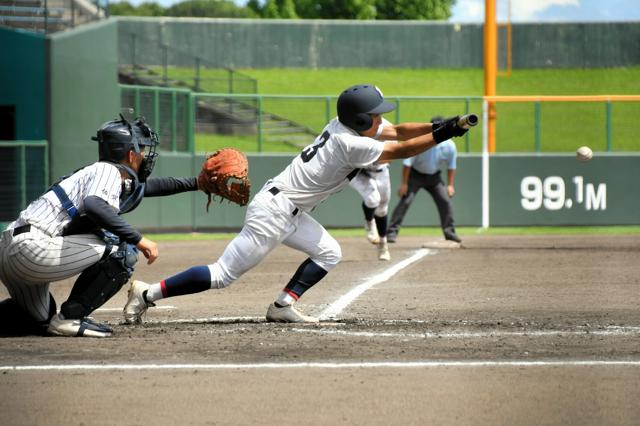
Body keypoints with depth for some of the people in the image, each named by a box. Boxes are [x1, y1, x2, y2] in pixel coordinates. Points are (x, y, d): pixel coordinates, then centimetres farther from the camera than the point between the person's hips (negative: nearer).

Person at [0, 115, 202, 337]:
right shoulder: (108, 171, -6)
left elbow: (151, 185, 37)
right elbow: (93, 206, -27)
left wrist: (196, 183, 38)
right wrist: (138, 239, -26)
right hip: (31, 246, -10)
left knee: (40, 320, 29)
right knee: (122, 250, -9)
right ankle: (71, 317, -10)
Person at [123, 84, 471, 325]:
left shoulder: (343, 126, 6)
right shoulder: (351, 144, -20)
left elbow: (396, 132, 8)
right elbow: (400, 151, -19)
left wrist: (436, 127, -4)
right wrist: (440, 137, -15)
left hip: (290, 213, 10)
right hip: (273, 212, -10)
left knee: (329, 253, 10)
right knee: (223, 275, -8)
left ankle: (283, 306, 7)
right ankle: (148, 294, -6)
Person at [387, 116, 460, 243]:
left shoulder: (449, 146, -14)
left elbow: (451, 166, 1)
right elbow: (407, 163, -20)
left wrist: (450, 185, -1)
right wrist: (404, 183, -19)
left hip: (434, 177, 4)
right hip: (415, 175, -4)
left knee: (445, 201, -4)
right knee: (405, 201, -16)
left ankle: (449, 231, 9)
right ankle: (392, 232, -15)